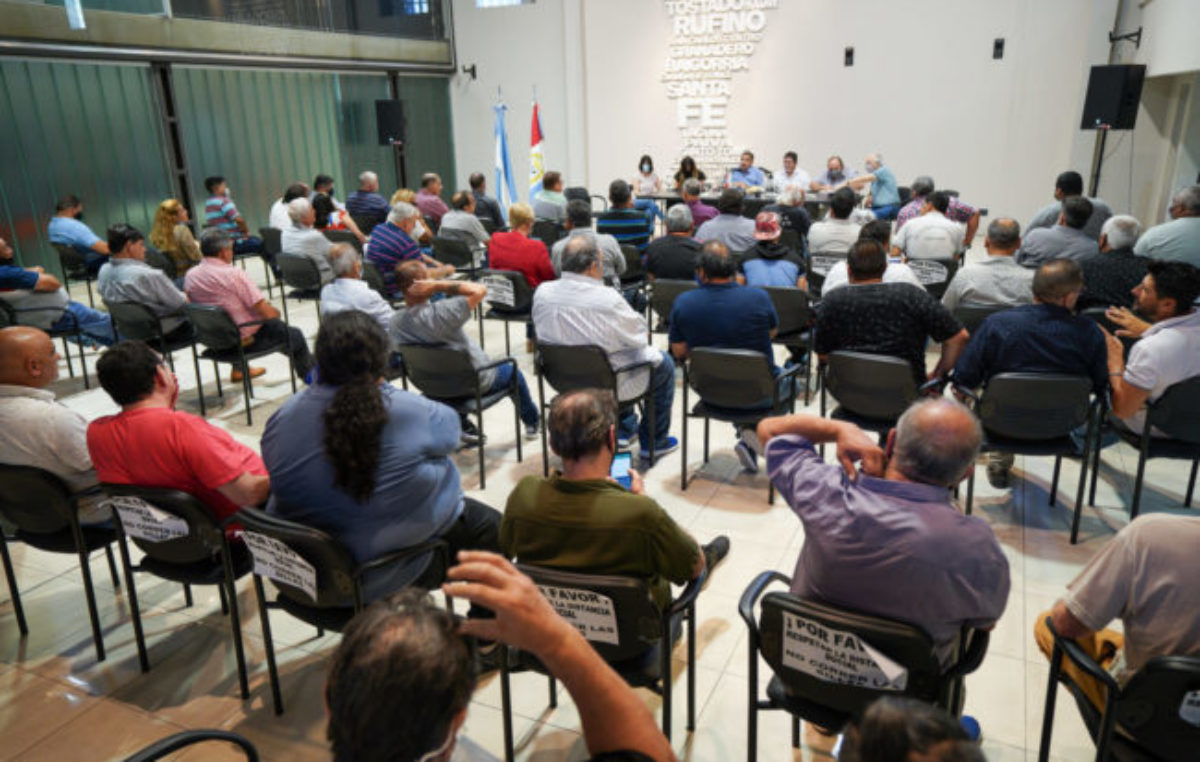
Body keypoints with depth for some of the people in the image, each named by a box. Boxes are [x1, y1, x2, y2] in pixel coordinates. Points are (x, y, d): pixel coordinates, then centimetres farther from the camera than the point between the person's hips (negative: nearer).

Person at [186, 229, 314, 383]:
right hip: (245, 340, -7)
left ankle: (239, 369, 39)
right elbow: (267, 312, -24)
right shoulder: (234, 274, -24)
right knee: (295, 335, 14)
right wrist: (276, 312, 0)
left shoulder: (190, 276, -5)